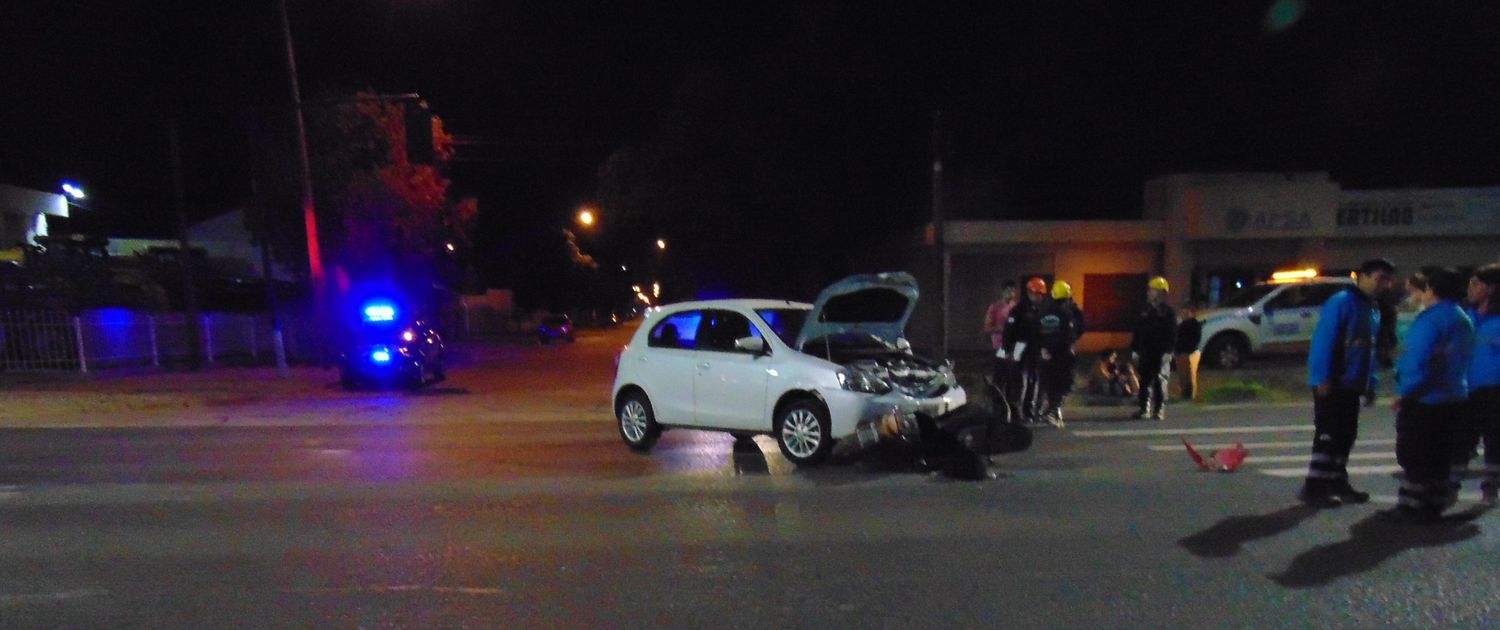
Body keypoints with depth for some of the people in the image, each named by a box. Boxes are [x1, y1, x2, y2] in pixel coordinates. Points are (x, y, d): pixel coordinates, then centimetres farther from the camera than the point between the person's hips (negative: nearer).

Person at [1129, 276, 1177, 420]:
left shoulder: (1168, 311, -2)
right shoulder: (1145, 310, 10)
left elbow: (1172, 333, -7)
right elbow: (1137, 331, 11)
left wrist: (1168, 351, -15)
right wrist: (1134, 350, 6)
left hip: (1161, 352, -4)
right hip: (1145, 351, 4)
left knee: (1159, 381, -1)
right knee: (1144, 381, 6)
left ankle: (1159, 410, 7)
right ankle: (1144, 408, 13)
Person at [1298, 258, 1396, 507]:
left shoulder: (1373, 309, 16)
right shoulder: (1341, 302, -12)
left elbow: (1369, 350, 19)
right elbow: (1324, 341, -18)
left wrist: (1370, 383, 15)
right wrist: (1323, 378, -22)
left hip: (1352, 385, 9)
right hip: (1331, 384, -9)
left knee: (1346, 434, 14)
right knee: (1327, 435, -7)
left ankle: (1337, 482, 25)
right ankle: (1313, 487, -2)